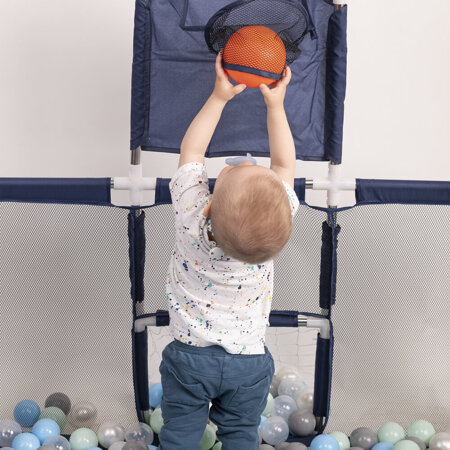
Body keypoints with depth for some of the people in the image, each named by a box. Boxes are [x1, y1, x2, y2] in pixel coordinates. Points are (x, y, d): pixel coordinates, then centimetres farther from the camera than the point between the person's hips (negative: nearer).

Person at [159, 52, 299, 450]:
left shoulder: (191, 216, -28)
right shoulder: (277, 224, -26)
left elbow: (191, 151, -10)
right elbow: (284, 164, -7)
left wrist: (219, 97, -4)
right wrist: (275, 105, -1)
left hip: (189, 355, -1)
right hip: (250, 362, 1)